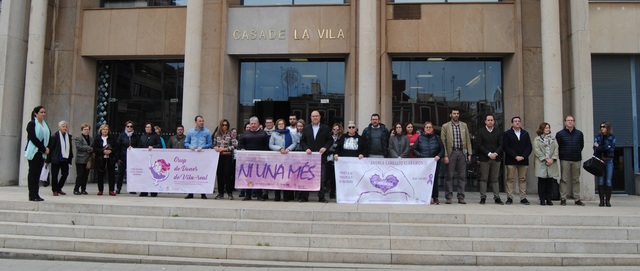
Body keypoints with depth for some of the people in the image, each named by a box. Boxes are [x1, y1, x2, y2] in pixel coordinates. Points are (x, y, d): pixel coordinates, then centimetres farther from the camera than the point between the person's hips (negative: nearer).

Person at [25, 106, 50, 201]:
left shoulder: (45, 125, 15)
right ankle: (32, 195, -2)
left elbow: (49, 138, 12)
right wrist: (44, 149, -13)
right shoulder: (32, 124, -5)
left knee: (38, 173, 7)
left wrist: (47, 148, -5)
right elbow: (33, 138, -13)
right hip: (34, 152, -6)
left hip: (42, 153, 6)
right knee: (33, 173, -4)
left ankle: (36, 194, 9)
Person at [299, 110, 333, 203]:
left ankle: (321, 197, 8)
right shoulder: (306, 128, 12)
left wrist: (325, 148, -10)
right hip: (309, 156, 2)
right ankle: (304, 197, 8)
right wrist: (306, 148, -6)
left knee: (321, 177, 1)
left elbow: (330, 140, 5)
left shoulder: (325, 128, 7)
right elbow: (302, 141, 10)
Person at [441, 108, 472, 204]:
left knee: (462, 176, 3)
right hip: (451, 153, -3)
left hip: (462, 153, 3)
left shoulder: (464, 125, 13)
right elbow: (443, 142, -1)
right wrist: (445, 155, -9)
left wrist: (469, 153, 4)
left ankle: (461, 197, 9)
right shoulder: (445, 126, 3)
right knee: (449, 176, 0)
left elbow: (468, 140, 12)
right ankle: (448, 197, 5)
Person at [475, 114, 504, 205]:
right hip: (484, 159, -2)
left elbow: (501, 145, 6)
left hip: (496, 158, 2)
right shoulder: (480, 132, 5)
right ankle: (483, 197, 2)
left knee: (495, 179, 4)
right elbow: (479, 145, -3)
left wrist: (495, 153, -11)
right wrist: (489, 154, -12)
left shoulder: (499, 132, 12)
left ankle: (497, 197, 5)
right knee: (484, 179, 0)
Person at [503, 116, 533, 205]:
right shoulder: (507, 134, 4)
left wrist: (523, 156, -9)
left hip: (523, 160, 3)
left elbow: (529, 147, 7)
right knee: (510, 179, -1)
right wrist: (515, 156, -14)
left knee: (523, 179, 4)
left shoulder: (525, 134, 14)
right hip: (511, 160, -3)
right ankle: (509, 198, 1)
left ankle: (523, 198, 7)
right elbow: (506, 147, -5)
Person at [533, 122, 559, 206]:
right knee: (542, 181, -2)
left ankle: (548, 199, 10)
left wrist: (552, 159, -8)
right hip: (541, 163, -3)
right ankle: (542, 200, 3)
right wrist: (546, 159, -12)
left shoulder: (553, 139, 16)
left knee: (549, 182, 3)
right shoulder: (537, 139, 4)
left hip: (551, 163, 3)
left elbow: (556, 149, 7)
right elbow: (537, 151, -5)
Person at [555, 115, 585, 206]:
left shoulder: (579, 134, 7)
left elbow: (581, 145, 16)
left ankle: (577, 199, 12)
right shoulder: (560, 134, 0)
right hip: (564, 160, -2)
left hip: (576, 160, 2)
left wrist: (577, 153, 13)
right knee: (564, 180, -2)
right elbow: (558, 147, 5)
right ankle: (563, 199, 2)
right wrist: (562, 154, 6)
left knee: (576, 180, 7)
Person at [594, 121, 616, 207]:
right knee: (600, 180, -3)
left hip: (609, 161, -1)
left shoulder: (612, 138, 6)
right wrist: (606, 147, -12)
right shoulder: (597, 137, 10)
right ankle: (601, 200, -1)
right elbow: (595, 149, 0)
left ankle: (608, 200, 1)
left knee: (608, 181, -3)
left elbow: (611, 149, -6)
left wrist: (599, 147, -6)